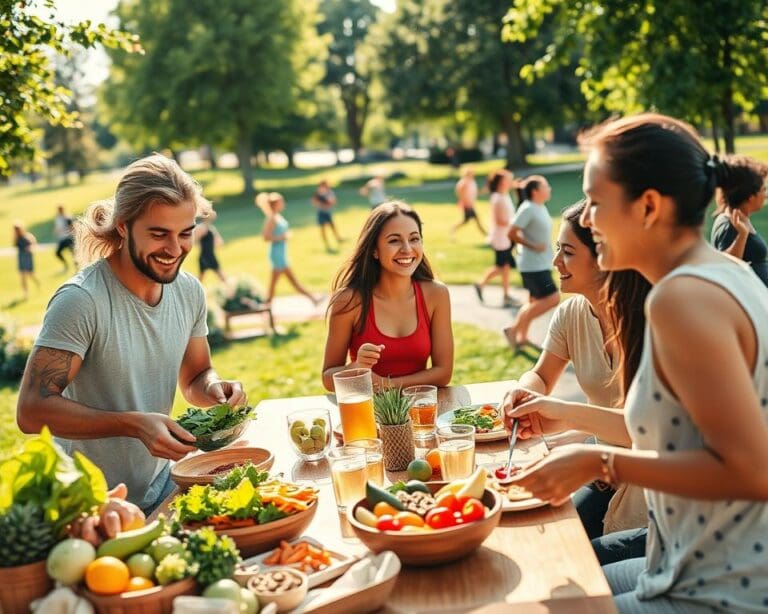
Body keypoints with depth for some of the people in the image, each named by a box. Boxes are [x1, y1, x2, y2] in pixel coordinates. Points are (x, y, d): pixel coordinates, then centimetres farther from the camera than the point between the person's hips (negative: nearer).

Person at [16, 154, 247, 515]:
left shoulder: (189, 292, -3)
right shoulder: (81, 301, -25)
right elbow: (32, 410, -27)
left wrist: (214, 388, -14)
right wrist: (134, 424, -36)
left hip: (160, 482, 6)